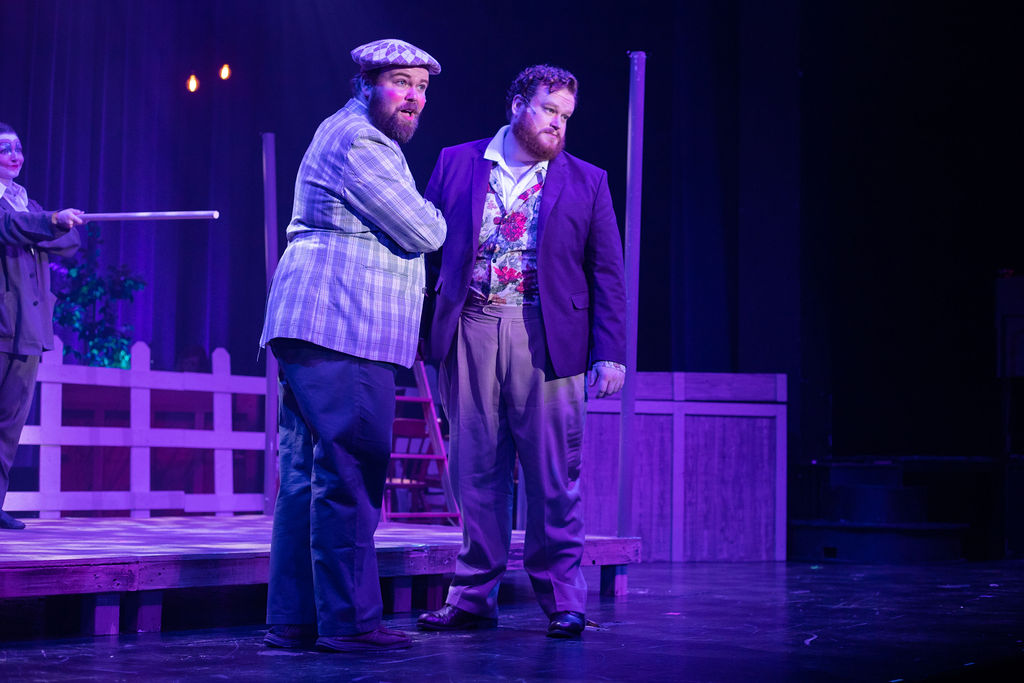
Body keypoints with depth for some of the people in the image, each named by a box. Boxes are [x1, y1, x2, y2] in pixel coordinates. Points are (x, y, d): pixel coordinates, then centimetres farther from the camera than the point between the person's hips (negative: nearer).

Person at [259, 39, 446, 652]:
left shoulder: (355, 138, 26)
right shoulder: (357, 142, -10)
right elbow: (422, 233, -10)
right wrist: (431, 214, 10)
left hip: (316, 332, 11)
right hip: (341, 333, -11)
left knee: (307, 479, 9)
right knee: (349, 479, -9)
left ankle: (293, 619, 12)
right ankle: (348, 621, -6)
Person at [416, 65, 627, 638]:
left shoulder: (586, 182, 9)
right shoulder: (456, 164, 10)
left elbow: (608, 275, 7)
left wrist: (611, 353, -2)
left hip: (545, 339, -1)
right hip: (468, 333, 1)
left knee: (554, 477, -1)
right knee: (476, 471, 5)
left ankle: (563, 602, 8)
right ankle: (474, 598, 14)